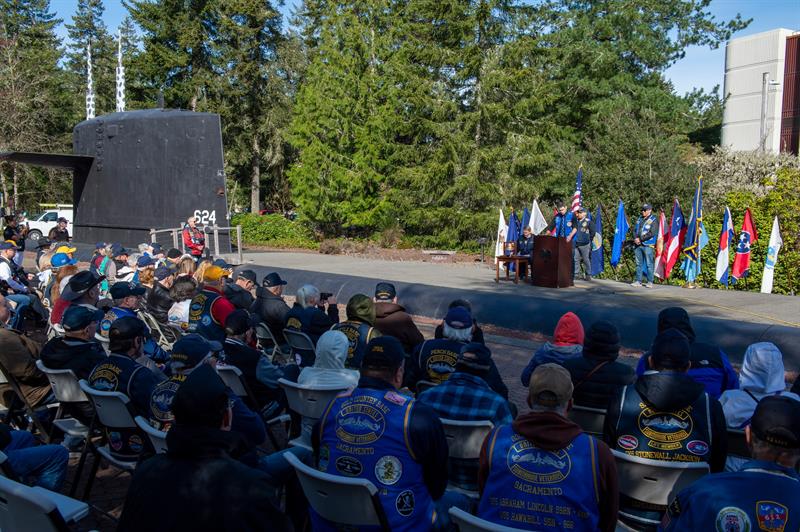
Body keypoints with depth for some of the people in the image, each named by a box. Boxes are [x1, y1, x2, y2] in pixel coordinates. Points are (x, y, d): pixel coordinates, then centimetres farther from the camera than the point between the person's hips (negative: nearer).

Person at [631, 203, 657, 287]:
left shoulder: (653, 220, -5)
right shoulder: (639, 219, 16)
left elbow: (652, 234, -14)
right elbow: (634, 230, 14)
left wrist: (640, 239, -15)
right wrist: (635, 238, -6)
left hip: (648, 245, -6)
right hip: (637, 245, 7)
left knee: (649, 264, -3)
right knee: (639, 263, 10)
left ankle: (650, 282, 2)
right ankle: (638, 281, 15)